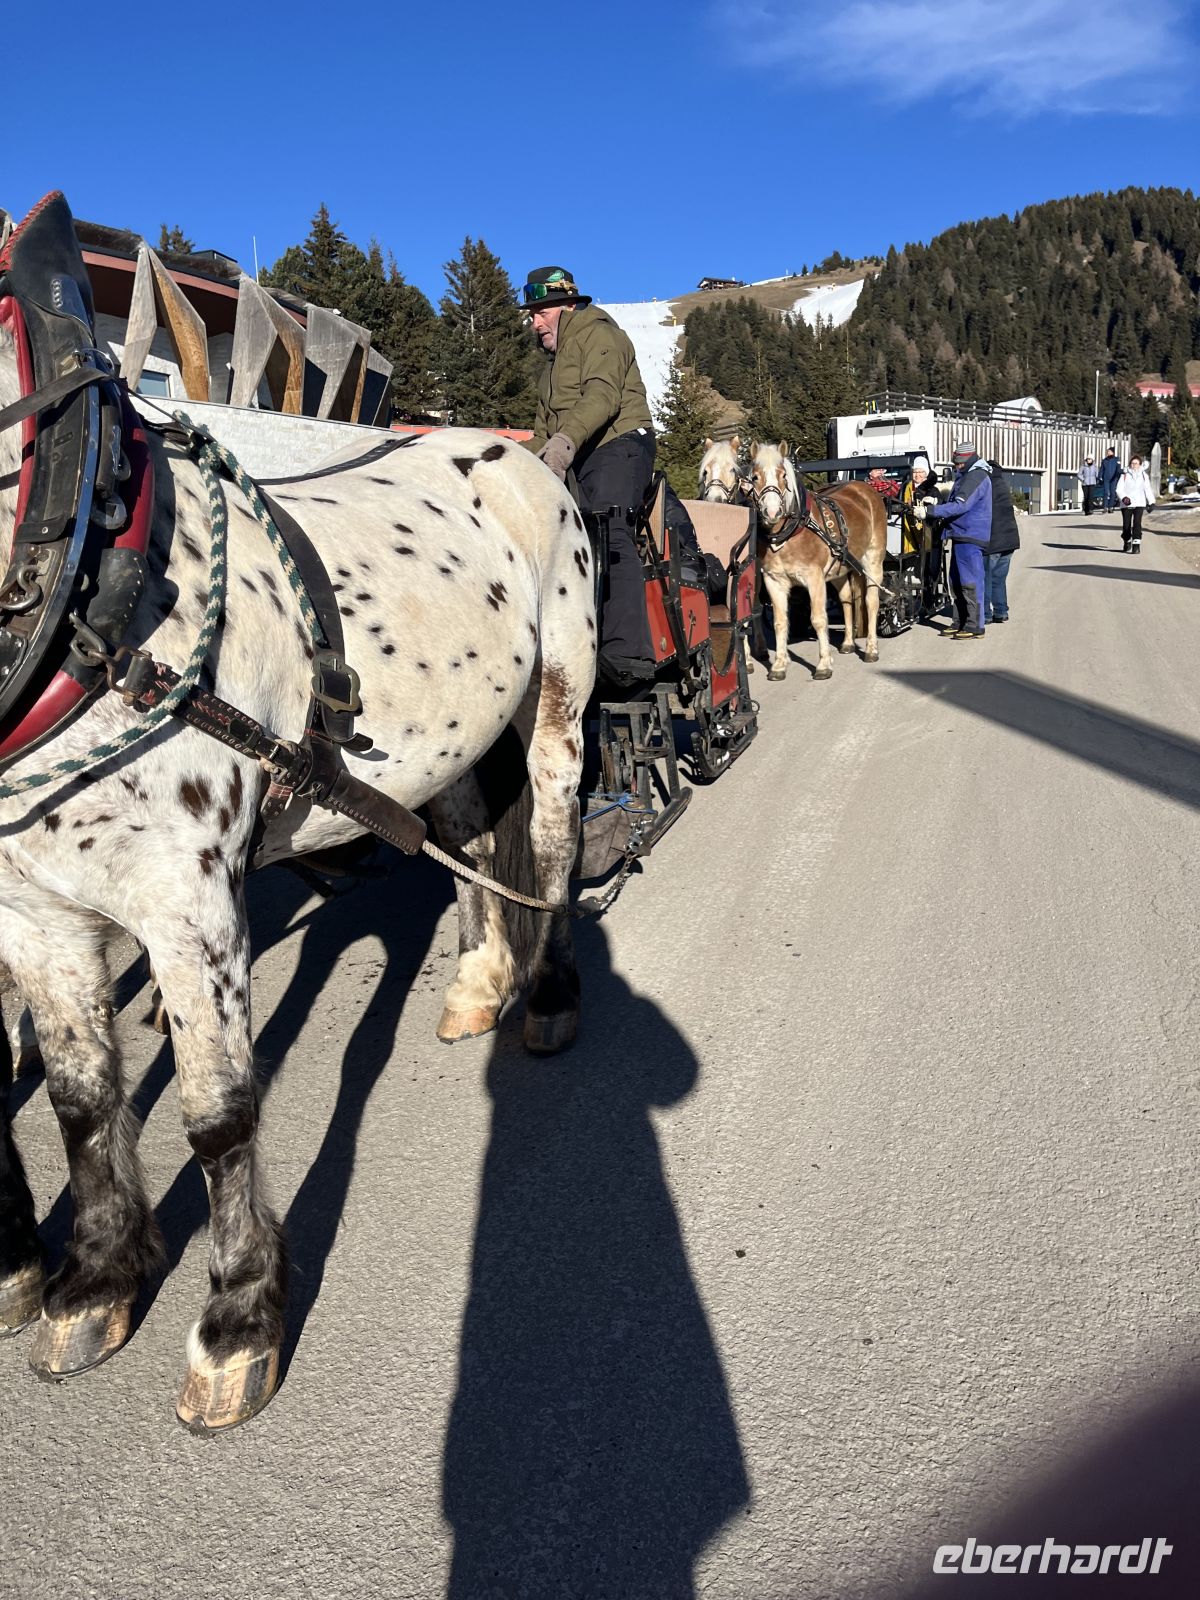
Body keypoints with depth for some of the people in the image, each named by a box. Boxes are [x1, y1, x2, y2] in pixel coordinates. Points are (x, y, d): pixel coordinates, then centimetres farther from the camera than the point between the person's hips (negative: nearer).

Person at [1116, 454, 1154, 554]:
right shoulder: (1125, 475, 3)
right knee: (1126, 525, 2)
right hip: (1126, 504, 0)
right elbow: (1119, 489, -2)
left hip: (1139, 504, 0)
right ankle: (1127, 542, 29)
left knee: (1137, 523, -15)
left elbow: (1147, 489, 16)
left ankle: (1136, 545, -19)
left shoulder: (1143, 475, 9)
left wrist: (1151, 502, 14)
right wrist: (1123, 497, -20)